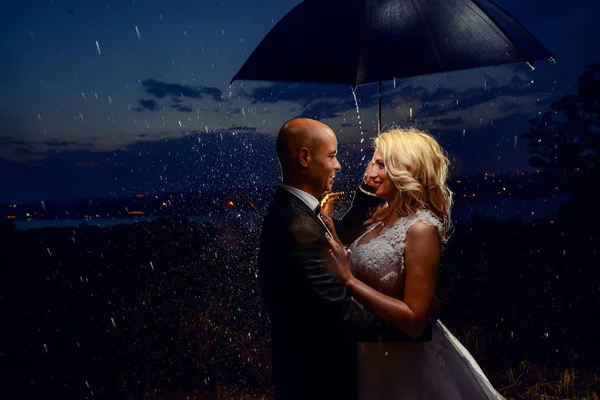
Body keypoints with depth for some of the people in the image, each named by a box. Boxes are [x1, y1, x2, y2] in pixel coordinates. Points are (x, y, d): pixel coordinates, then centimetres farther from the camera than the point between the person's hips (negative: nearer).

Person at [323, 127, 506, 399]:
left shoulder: (421, 228, -24)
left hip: (405, 359, -7)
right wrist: (332, 234, -8)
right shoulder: (384, 215, 1)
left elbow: (415, 320, -27)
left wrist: (348, 279, -28)